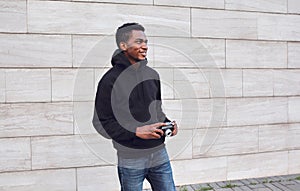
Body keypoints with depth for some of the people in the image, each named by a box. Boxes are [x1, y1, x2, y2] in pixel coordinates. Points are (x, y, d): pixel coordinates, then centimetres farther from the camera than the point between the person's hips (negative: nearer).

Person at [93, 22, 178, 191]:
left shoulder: (152, 74, 8)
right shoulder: (111, 79, -10)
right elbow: (101, 122, -11)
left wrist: (167, 123, 0)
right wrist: (136, 132, -19)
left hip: (159, 154, 5)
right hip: (131, 159, -5)